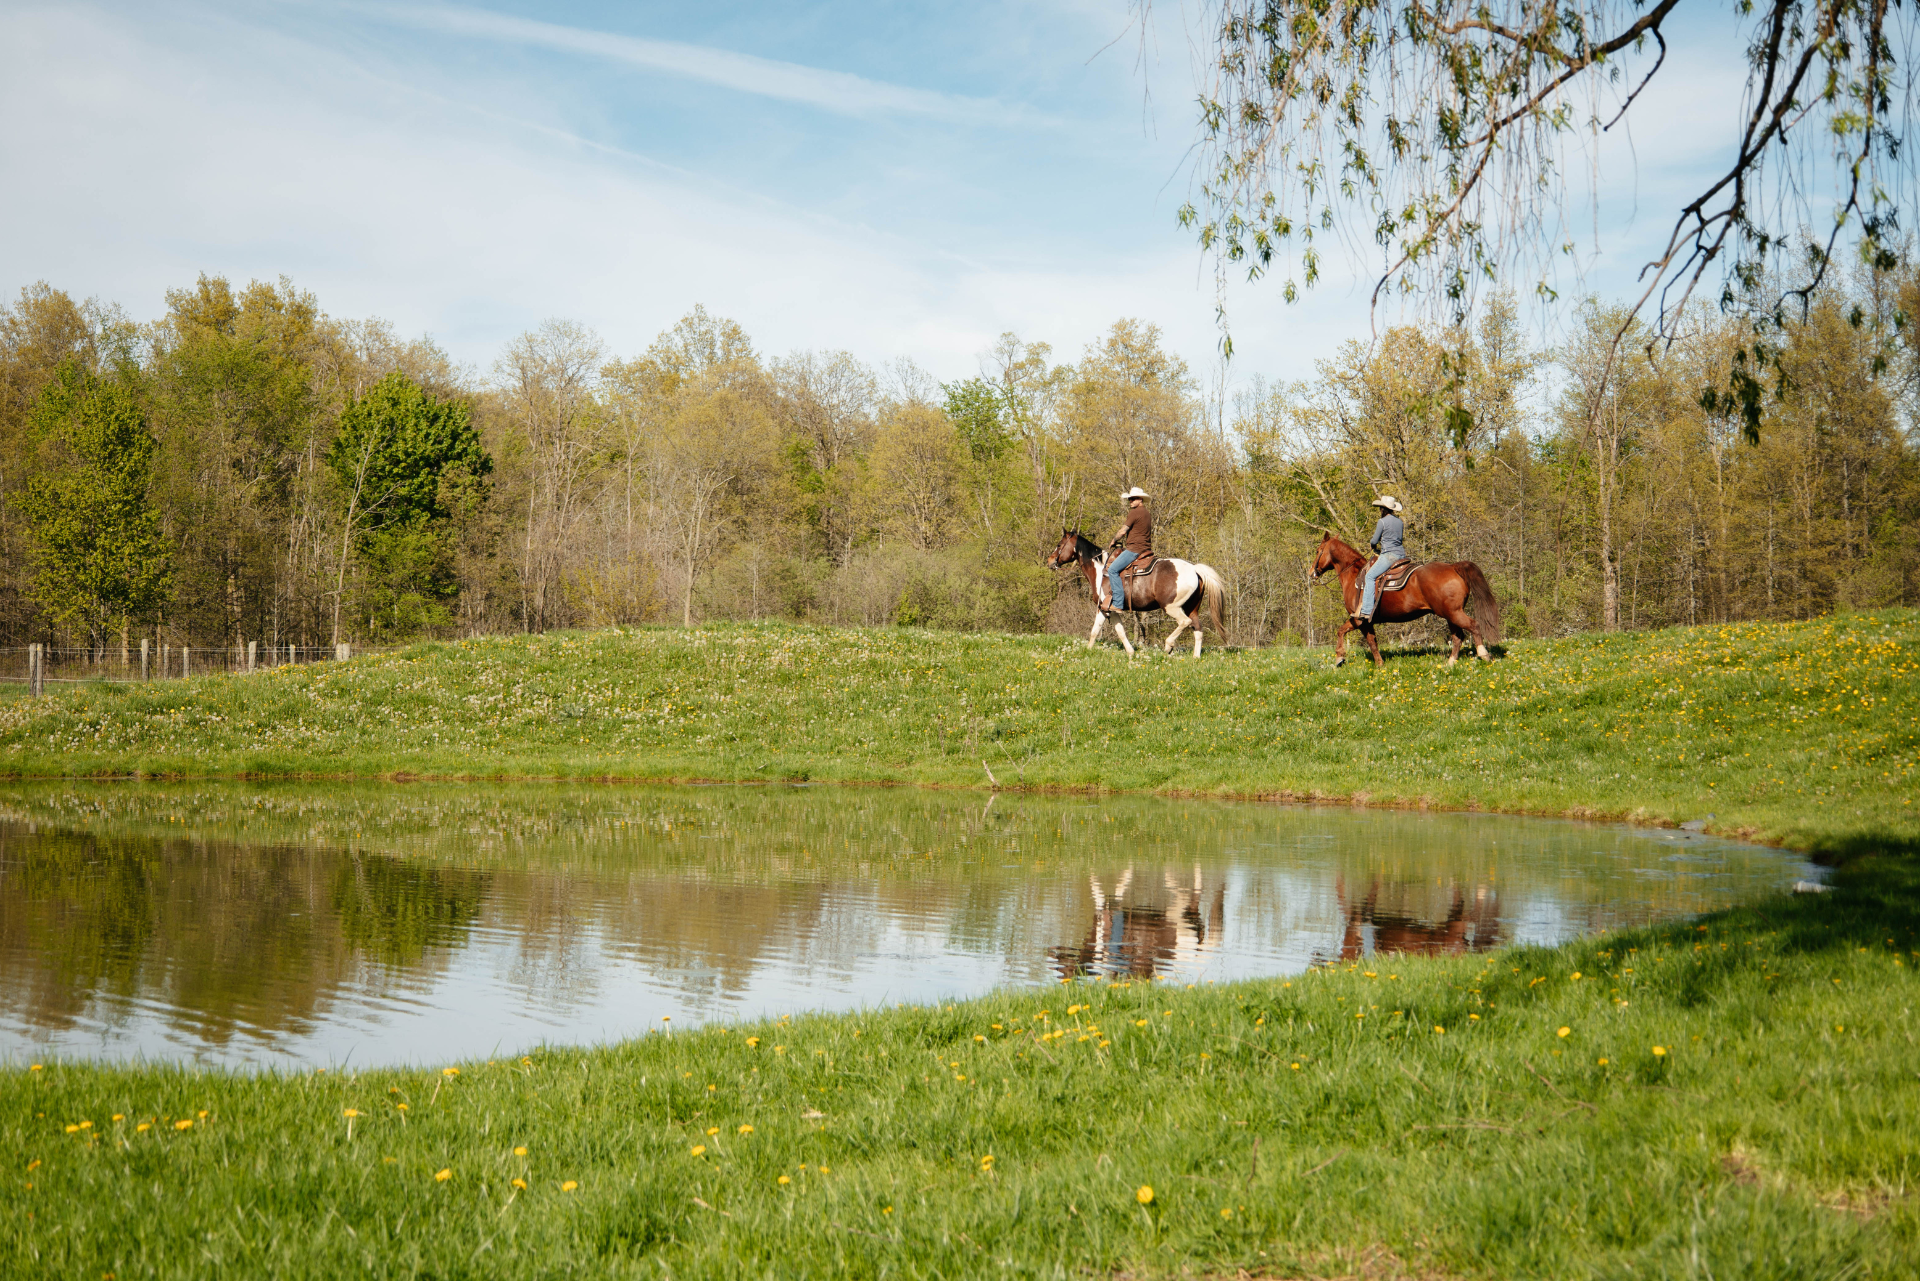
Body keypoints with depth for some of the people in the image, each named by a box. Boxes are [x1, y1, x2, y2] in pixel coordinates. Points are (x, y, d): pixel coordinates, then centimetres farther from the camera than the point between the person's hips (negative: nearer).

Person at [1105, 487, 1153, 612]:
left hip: (1135, 549, -10)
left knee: (1113, 569, -16)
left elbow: (1122, 532, -11)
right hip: (1146, 549, 11)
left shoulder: (1134, 512, -11)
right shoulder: (1147, 514, 19)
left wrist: (1114, 540, 7)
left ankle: (1118, 604, -23)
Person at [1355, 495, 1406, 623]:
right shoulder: (1400, 521, 14)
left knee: (1370, 577, -9)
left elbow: (1375, 541, -2)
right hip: (1401, 554, 8)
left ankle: (1366, 611, -20)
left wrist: (1372, 542, 22)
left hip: (1389, 555, -8)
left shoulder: (1382, 522, -8)